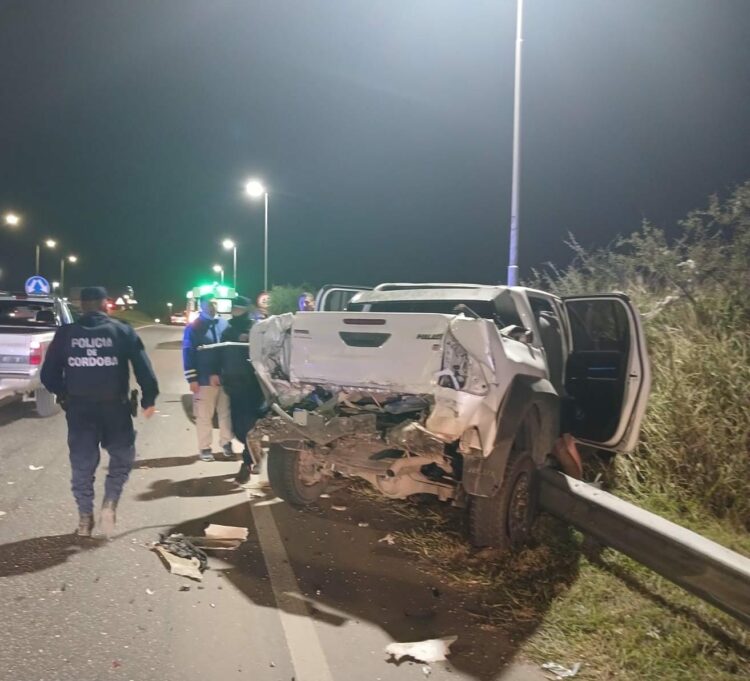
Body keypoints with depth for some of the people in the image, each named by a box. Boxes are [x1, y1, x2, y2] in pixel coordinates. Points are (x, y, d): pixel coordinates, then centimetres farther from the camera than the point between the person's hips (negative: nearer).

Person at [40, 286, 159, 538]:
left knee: (82, 463, 13)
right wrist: (148, 399, 3)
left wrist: (63, 394, 22)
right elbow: (143, 368, -7)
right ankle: (109, 503, 0)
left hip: (79, 408, 2)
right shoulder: (123, 331, -2)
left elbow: (49, 375, 5)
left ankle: (85, 517, 16)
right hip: (114, 407, -2)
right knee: (122, 457, 16)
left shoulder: (65, 333, 3)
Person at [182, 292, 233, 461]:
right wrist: (192, 379, -11)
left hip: (224, 377, 3)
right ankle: (205, 448, 12)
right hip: (204, 379, -3)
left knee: (225, 412, 11)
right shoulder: (193, 327, -3)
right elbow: (188, 354, -6)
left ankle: (226, 443, 24)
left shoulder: (225, 324, 8)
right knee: (204, 415, 3)